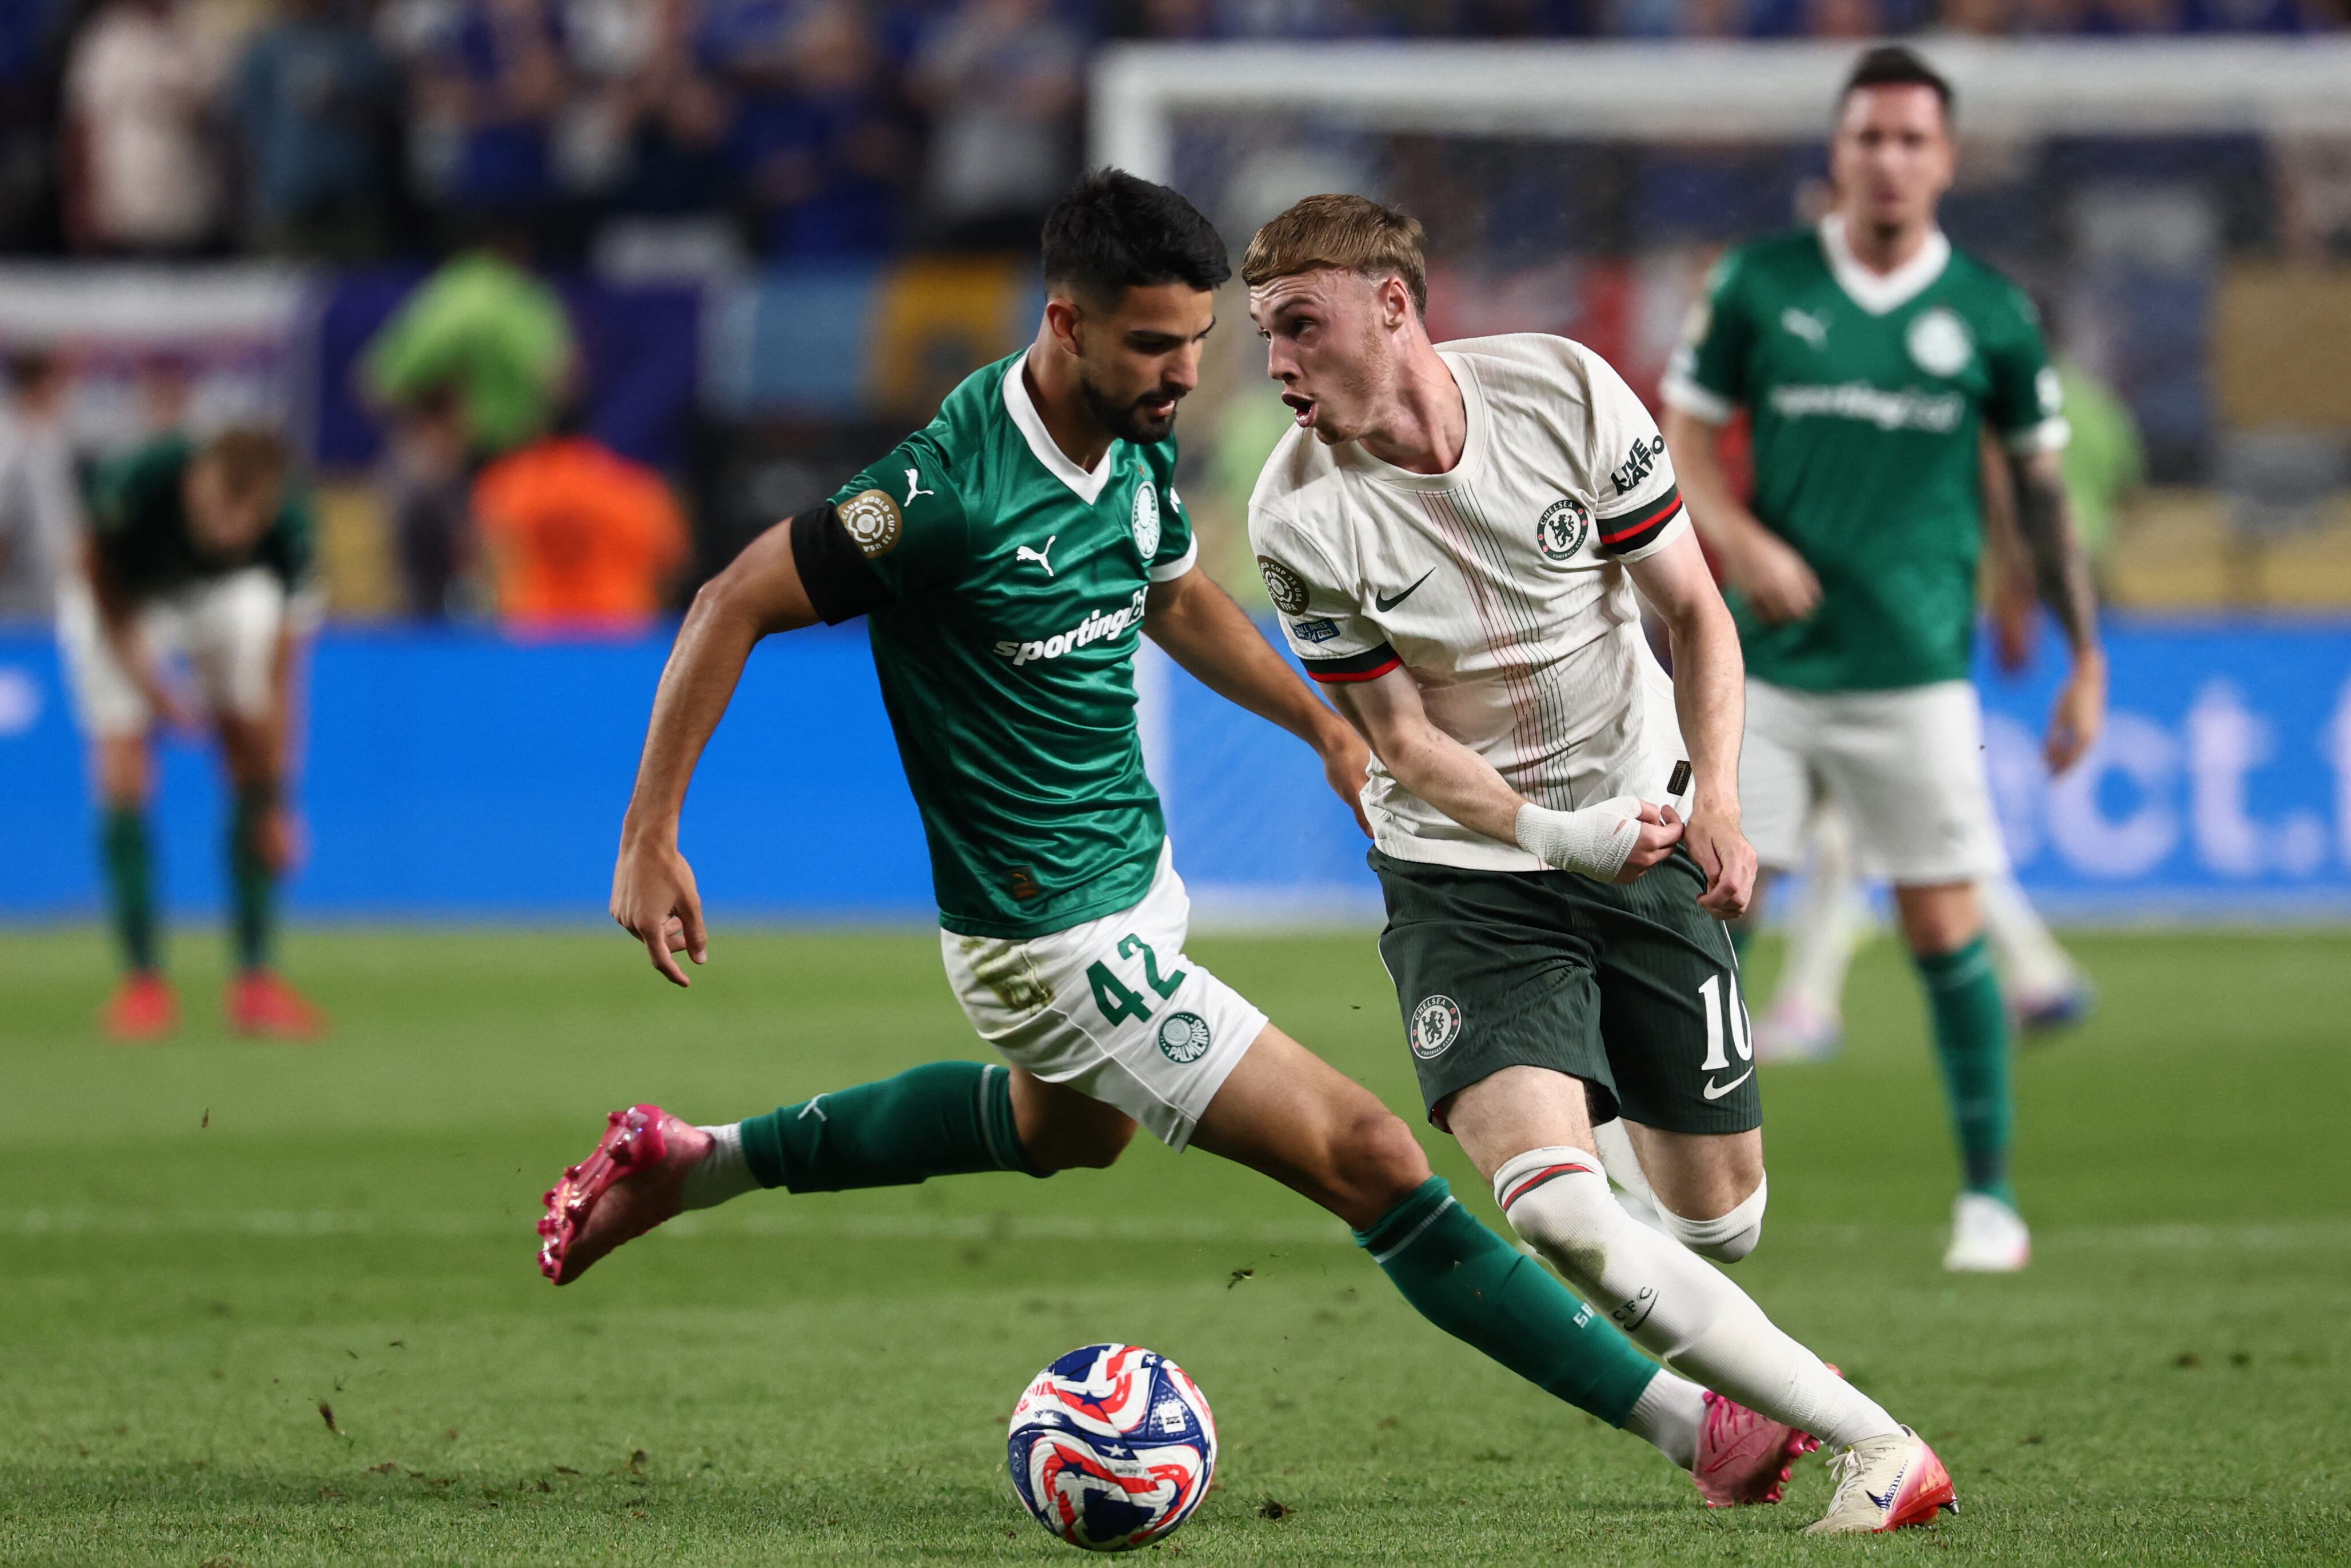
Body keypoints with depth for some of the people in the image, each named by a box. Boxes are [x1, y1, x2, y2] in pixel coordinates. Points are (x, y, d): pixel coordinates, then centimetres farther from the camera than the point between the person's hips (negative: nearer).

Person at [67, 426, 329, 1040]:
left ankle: (255, 982, -3)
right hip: (124, 601, -1)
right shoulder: (139, 483, -41)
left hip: (224, 594, 2)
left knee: (252, 753, -11)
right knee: (123, 776, -15)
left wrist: (275, 807, -25)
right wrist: (140, 672, -25)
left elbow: (277, 680, -27)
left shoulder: (288, 528, -35)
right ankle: (143, 982, -7)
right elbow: (100, 575, -17)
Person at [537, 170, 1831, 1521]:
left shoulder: (1136, 447, -3)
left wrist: (1325, 725, 15)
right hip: (1058, 942, -10)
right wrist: (650, 840, -19)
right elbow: (734, 608, -20)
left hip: (1134, 870, 10)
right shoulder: (953, 489, -28)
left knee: (1067, 1131, 39)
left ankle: (688, 1164, 48)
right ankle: (1686, 1423, -9)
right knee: (1369, 1158, -13)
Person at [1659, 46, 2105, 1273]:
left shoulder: (1989, 312, 2)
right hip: (1769, 668, 1)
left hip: (1915, 676, -1)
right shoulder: (1759, 286, 2)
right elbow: (1683, 433, 7)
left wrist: (2087, 660, 8)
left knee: (1944, 930, -1)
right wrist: (1739, 538, -13)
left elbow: (2043, 486, 9)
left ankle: (1988, 1193, 11)